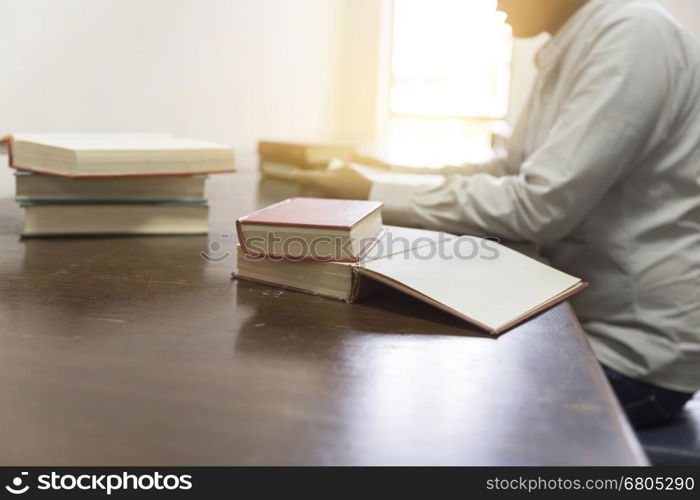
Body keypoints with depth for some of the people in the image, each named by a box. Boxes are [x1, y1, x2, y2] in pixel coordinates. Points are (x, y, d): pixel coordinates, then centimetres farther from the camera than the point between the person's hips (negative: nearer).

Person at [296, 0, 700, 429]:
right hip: (579, 318, 7)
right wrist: (374, 184, 1)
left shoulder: (633, 35, -19)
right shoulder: (571, 48, 8)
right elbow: (513, 173, 10)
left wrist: (375, 199, -17)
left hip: (636, 350, -7)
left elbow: (540, 205, -25)